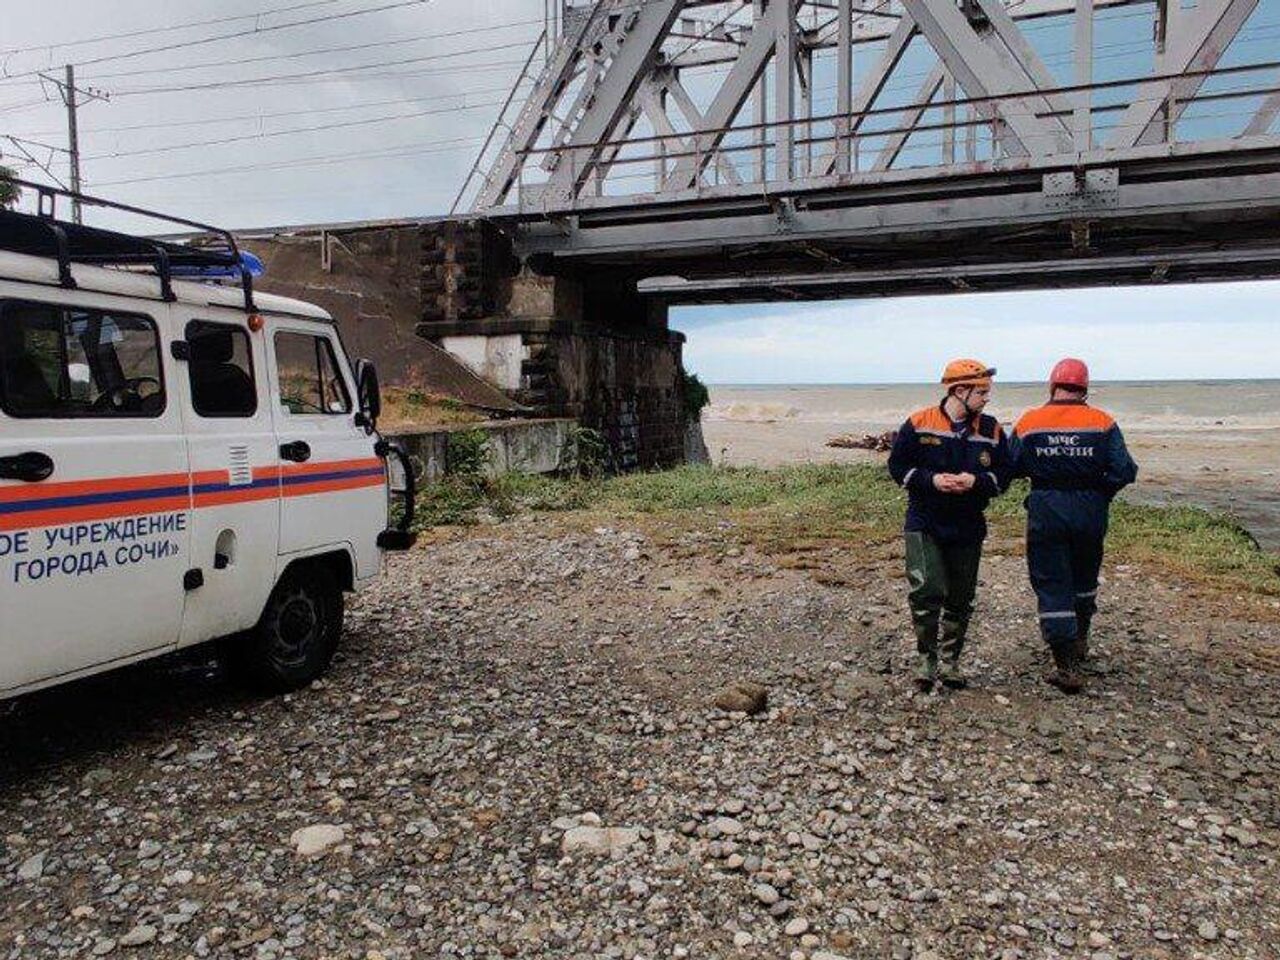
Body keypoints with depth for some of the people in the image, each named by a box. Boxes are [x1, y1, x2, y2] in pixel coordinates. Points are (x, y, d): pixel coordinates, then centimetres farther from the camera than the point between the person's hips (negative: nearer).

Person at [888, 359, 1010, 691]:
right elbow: (897, 465, -3)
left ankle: (950, 661, 27)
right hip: (924, 524, -3)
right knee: (927, 591, -15)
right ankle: (925, 658, 4)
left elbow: (1003, 475, 4)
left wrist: (975, 481, -17)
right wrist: (931, 480, -18)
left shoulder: (991, 430, 2)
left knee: (960, 600, 11)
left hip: (968, 527, 3)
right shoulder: (919, 424, -6)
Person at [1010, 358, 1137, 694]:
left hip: (1045, 513, -2)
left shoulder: (1028, 423, -5)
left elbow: (1011, 468, -3)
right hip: (1089, 512, 2)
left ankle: (1067, 667, 0)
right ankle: (1079, 643, 43)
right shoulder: (1103, 423, -4)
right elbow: (1124, 471, -9)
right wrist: (1099, 492, 8)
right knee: (1084, 579, 25)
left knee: (1052, 586, 3)